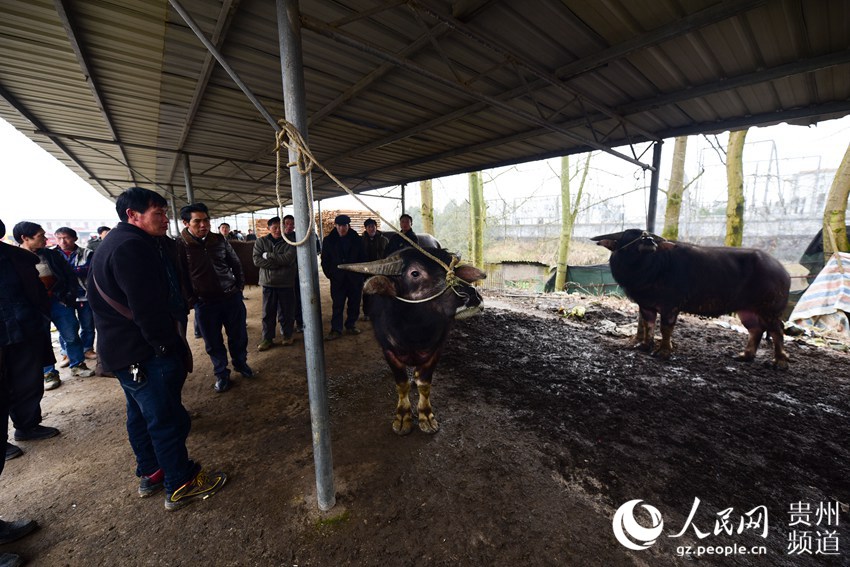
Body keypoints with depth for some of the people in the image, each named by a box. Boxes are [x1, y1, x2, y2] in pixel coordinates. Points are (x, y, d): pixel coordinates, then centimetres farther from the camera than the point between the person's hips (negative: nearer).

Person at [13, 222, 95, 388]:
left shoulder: (52, 255, 5)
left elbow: (70, 275, 8)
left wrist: (71, 295, -2)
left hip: (59, 302, 2)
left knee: (71, 336, 8)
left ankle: (78, 365, 24)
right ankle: (49, 373, 21)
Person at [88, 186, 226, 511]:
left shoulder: (116, 243, 14)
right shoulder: (132, 246, -21)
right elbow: (148, 308, -26)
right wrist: (170, 346, -15)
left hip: (123, 350, 11)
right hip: (144, 353, -11)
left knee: (141, 414, 21)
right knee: (167, 419, 0)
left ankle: (150, 475, 37)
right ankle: (181, 486, 14)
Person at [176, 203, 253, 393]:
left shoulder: (220, 240, 2)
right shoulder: (179, 246, -8)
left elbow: (236, 263, 12)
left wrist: (240, 285, 8)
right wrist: (191, 299, -5)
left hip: (232, 297, 3)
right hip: (204, 303, -2)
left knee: (239, 336, 13)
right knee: (214, 343, 10)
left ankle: (241, 364, 37)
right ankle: (221, 374, 29)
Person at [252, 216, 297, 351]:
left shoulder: (289, 242, 0)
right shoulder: (261, 242, 4)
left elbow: (289, 258, -16)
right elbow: (257, 260, -8)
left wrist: (268, 255, -12)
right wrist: (279, 263, -14)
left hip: (286, 283, -1)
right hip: (268, 283, 1)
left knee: (287, 311, 8)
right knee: (268, 312, 7)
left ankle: (287, 335, 26)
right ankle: (267, 338, 20)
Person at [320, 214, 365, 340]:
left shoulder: (356, 239, 3)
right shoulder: (329, 240, 2)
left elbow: (362, 258, 5)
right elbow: (325, 260, 6)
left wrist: (361, 274, -1)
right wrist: (329, 274, -1)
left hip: (355, 278, 1)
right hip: (337, 279, -1)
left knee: (354, 304, 9)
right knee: (337, 306, -1)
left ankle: (350, 326, 24)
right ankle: (336, 329, 7)